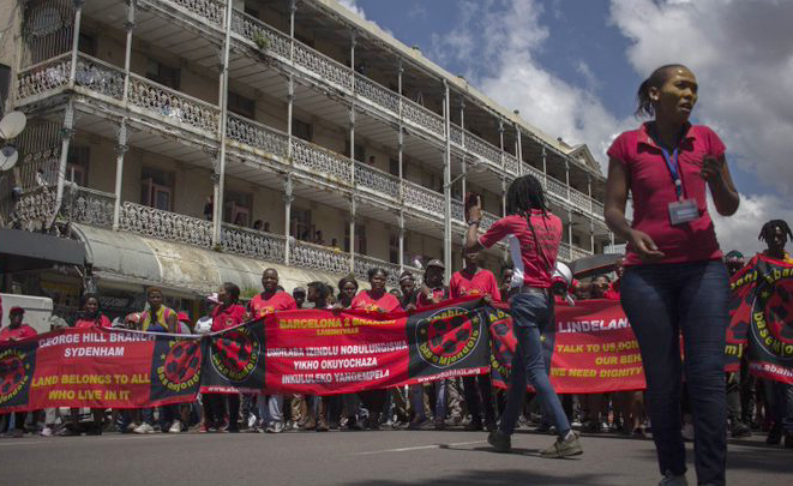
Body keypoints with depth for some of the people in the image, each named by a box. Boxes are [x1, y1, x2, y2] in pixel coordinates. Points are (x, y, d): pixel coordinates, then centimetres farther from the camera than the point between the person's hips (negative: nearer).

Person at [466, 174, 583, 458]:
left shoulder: (511, 222, -2)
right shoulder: (555, 222, 12)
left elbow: (470, 247, 8)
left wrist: (473, 222, 25)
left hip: (525, 297, -6)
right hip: (548, 299, 7)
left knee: (535, 368, -8)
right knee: (519, 366, 16)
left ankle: (566, 435, -19)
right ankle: (504, 433, 25)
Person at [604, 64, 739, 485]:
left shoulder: (706, 139, 9)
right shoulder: (627, 145, 3)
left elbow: (729, 208, 11)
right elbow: (612, 209, 2)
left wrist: (717, 181, -11)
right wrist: (630, 233, -19)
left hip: (703, 267, 1)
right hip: (647, 271, -1)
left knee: (707, 375, -8)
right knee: (662, 379, 2)